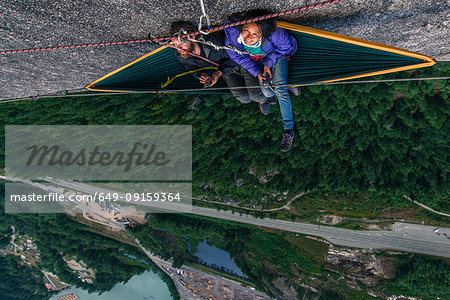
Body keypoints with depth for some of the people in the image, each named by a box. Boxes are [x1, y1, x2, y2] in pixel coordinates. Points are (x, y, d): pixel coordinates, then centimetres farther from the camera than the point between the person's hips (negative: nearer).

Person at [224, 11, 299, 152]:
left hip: (278, 55, -2)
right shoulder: (232, 36, -34)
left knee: (279, 88, -20)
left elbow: (289, 47, -17)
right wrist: (257, 72, -16)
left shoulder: (274, 35, -40)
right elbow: (239, 57, -13)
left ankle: (289, 130, -10)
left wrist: (269, 64, -19)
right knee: (267, 91, -14)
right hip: (257, 60, 3)